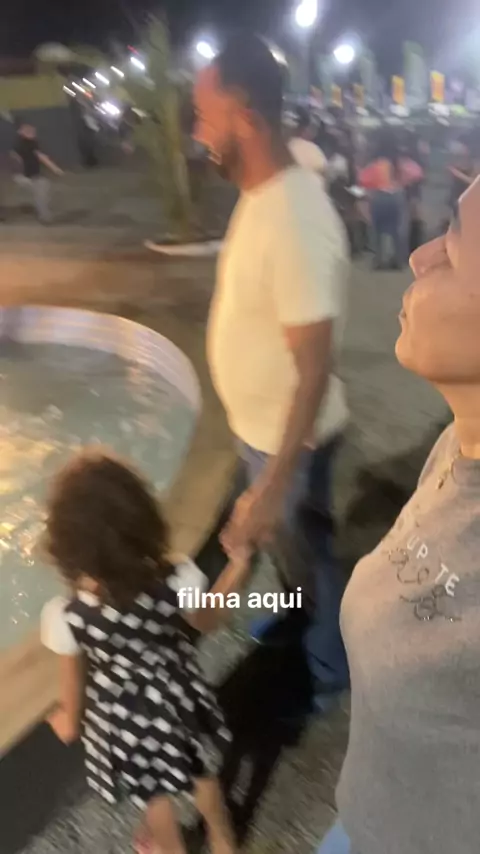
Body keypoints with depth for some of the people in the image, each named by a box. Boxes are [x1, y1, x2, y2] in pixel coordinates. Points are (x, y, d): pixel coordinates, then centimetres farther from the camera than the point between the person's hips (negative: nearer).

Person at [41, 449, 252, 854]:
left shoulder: (65, 616, -33)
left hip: (123, 714, -1)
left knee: (152, 794, 30)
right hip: (176, 697, 1)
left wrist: (69, 720, 9)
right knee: (203, 774, 32)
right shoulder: (175, 583, -32)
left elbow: (74, 681, -14)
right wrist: (239, 562, 1)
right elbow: (205, 621, -9)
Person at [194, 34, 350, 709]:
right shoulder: (263, 192, -1)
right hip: (256, 424, 8)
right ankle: (299, 615, 56)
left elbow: (314, 371, -30)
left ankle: (326, 669, 42)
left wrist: (273, 489, -29)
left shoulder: (295, 221, -31)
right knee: (287, 545, 29)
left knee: (307, 552, 15)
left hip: (288, 437, -8)